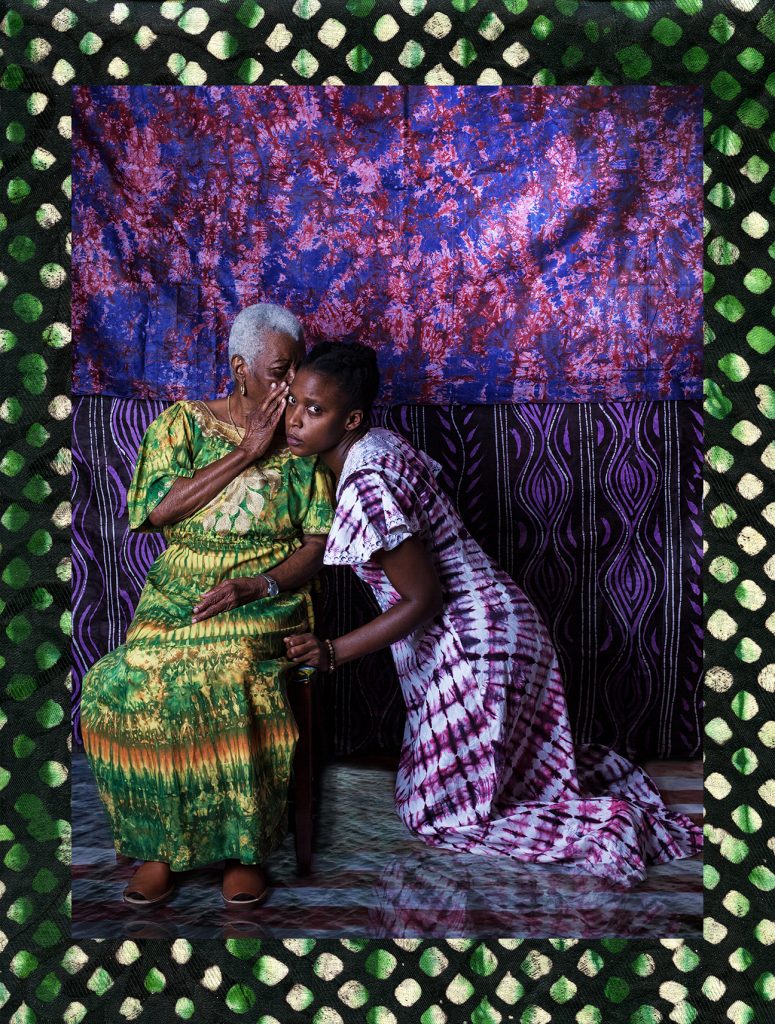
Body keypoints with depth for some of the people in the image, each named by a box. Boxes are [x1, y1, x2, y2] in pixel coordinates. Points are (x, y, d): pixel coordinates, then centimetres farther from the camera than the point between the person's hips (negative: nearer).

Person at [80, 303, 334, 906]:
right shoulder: (184, 422, 6)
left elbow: (319, 544, 0)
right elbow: (158, 511, -9)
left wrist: (257, 586, -18)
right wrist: (246, 453, -10)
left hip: (269, 595, -1)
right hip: (180, 592, 1)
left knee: (238, 681, -33)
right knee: (130, 686, -27)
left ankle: (245, 844, -12)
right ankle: (161, 842, -6)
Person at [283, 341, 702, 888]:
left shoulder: (366, 485, -25)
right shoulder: (383, 444, 3)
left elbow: (423, 597, -23)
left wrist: (333, 652, -23)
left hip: (470, 642, -10)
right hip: (502, 619, 10)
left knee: (438, 813, 6)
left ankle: (608, 825, 2)